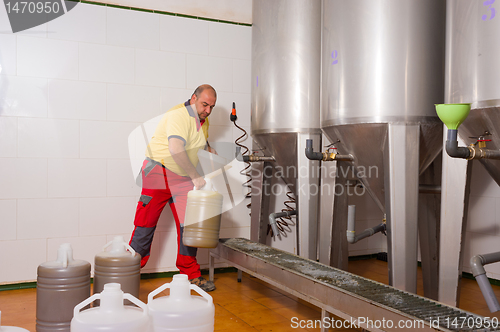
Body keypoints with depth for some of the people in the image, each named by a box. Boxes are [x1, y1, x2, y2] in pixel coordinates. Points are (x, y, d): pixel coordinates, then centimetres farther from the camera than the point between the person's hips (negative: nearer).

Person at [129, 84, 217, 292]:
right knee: (146, 224, -4)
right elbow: (176, 150, -31)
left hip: (182, 178, 7)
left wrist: (212, 153, 9)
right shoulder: (179, 115, -18)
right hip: (159, 172, -7)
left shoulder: (203, 121, 10)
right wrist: (196, 177, -26)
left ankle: (191, 275, 12)